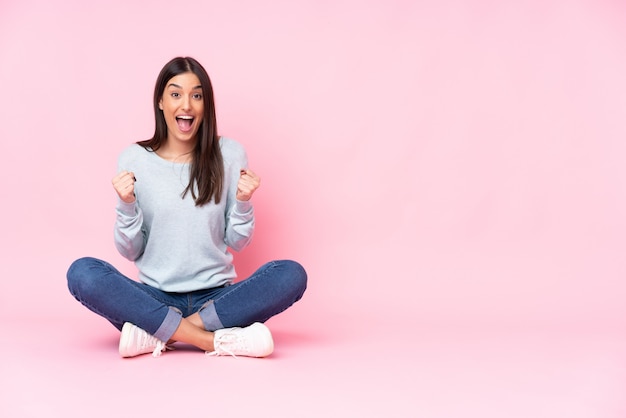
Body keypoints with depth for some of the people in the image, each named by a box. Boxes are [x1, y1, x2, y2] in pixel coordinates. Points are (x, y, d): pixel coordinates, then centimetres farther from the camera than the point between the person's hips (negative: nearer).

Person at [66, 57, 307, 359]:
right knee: (82, 273, -27)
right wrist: (127, 205, -16)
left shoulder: (230, 154, 1)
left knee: (292, 275, -25)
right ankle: (217, 339, -27)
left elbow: (237, 242, 5)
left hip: (216, 297, 1)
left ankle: (155, 335, -24)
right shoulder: (133, 160, 0)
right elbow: (130, 251, 1)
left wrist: (243, 202, -12)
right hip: (155, 296, 0)